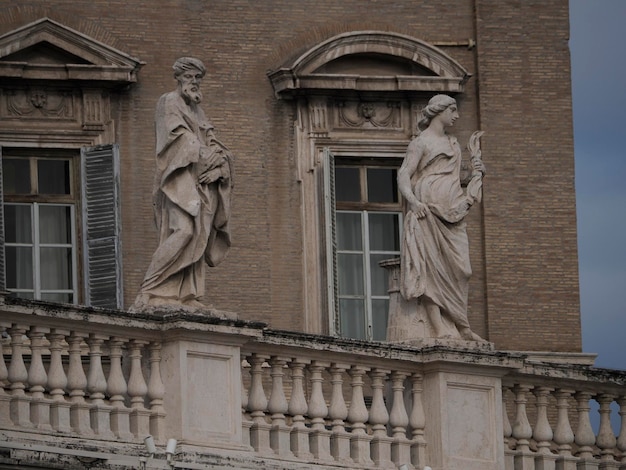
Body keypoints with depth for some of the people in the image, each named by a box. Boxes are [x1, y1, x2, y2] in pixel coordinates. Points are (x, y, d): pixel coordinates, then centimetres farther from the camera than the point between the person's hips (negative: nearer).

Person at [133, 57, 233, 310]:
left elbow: (213, 144, 15)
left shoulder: (197, 109, 24)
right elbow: (178, 135, -10)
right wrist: (206, 157, -17)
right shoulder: (169, 102, 4)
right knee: (184, 229, -23)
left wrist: (218, 168, -5)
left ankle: (188, 297, -8)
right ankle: (149, 292, -24)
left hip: (201, 180, 8)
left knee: (198, 238, -3)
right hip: (180, 176, -8)